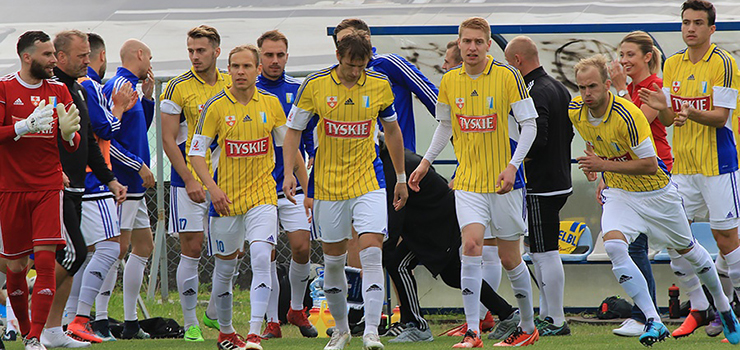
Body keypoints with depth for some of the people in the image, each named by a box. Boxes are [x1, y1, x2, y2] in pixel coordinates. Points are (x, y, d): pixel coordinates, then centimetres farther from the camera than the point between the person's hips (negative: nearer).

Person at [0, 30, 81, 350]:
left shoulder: (58, 90, 9)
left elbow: (72, 146, 12)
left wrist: (69, 133, -10)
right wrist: (27, 125, -21)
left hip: (49, 187, 2)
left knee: (46, 261, -12)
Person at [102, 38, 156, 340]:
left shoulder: (130, 86, 16)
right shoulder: (119, 87, -14)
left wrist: (148, 97, 16)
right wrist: (139, 166, -16)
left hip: (133, 184, 10)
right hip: (121, 183, -10)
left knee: (144, 246, 13)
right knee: (118, 248, -12)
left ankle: (130, 323, 17)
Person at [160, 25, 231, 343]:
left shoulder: (230, 85, 7)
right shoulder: (178, 88, -6)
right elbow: (169, 140, -7)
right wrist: (190, 181, -13)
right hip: (189, 179, -4)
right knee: (191, 249, -5)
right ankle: (191, 323, 2)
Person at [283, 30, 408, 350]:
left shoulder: (379, 85, -2)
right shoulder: (314, 85, -6)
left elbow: (392, 130, 13)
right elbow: (293, 130, 3)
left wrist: (401, 178, 16)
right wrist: (289, 173, -9)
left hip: (368, 180, 0)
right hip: (327, 184, 0)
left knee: (371, 253, -15)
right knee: (333, 260, 7)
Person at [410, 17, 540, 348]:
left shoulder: (508, 76, -9)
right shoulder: (449, 81, 3)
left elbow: (529, 125, -7)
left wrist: (512, 165, -18)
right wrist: (426, 162, 12)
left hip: (503, 180, -2)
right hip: (467, 180, 2)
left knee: (509, 257, 5)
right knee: (471, 246, -14)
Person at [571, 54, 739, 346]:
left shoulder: (627, 115, -30)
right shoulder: (575, 112, -11)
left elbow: (650, 165, -28)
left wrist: (605, 165, -30)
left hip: (656, 192, -4)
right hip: (618, 194, 4)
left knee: (687, 250, 15)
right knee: (613, 245, -25)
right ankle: (653, 322, -24)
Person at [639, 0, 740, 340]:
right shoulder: (673, 64, 10)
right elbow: (668, 119, 11)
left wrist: (691, 113, -31)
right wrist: (663, 107, -12)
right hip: (682, 165, 6)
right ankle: (698, 309, 12)